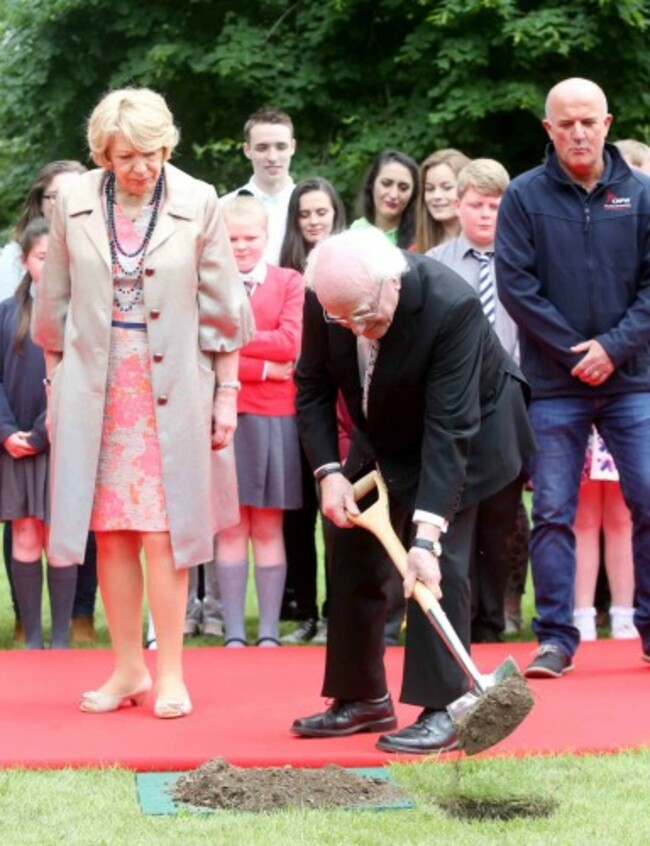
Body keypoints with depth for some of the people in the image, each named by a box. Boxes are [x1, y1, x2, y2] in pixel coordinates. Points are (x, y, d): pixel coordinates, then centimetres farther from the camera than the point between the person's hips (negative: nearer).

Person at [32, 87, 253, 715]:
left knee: (163, 533, -2)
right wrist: (55, 390, 10)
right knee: (110, 535, 6)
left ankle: (169, 674, 6)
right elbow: (55, 308, 9)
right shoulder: (75, 205, 1)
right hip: (96, 387, 2)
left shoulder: (197, 204, -4)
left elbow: (222, 310, 1)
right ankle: (128, 668, 16)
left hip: (172, 387, -2)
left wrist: (226, 394, 2)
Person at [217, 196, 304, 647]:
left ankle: (270, 631, 8)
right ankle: (234, 632, 6)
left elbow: (290, 343, -7)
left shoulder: (289, 282, 6)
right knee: (231, 528, 2)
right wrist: (263, 366, -10)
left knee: (268, 528, 5)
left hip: (275, 418, 0)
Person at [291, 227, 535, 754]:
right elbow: (313, 388, -7)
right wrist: (329, 471, -20)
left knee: (441, 564, -17)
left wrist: (426, 536, -41)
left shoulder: (452, 307, -37)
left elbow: (450, 428, -38)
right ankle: (362, 698, 20)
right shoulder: (324, 300, -22)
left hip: (466, 433, -6)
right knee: (353, 557, 7)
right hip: (385, 437, 6)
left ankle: (442, 710, -12)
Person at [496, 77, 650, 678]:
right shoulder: (525, 197, 0)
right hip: (554, 385, -1)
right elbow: (515, 284, -5)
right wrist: (573, 351, -9)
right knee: (552, 513, -1)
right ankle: (555, 637, 6)